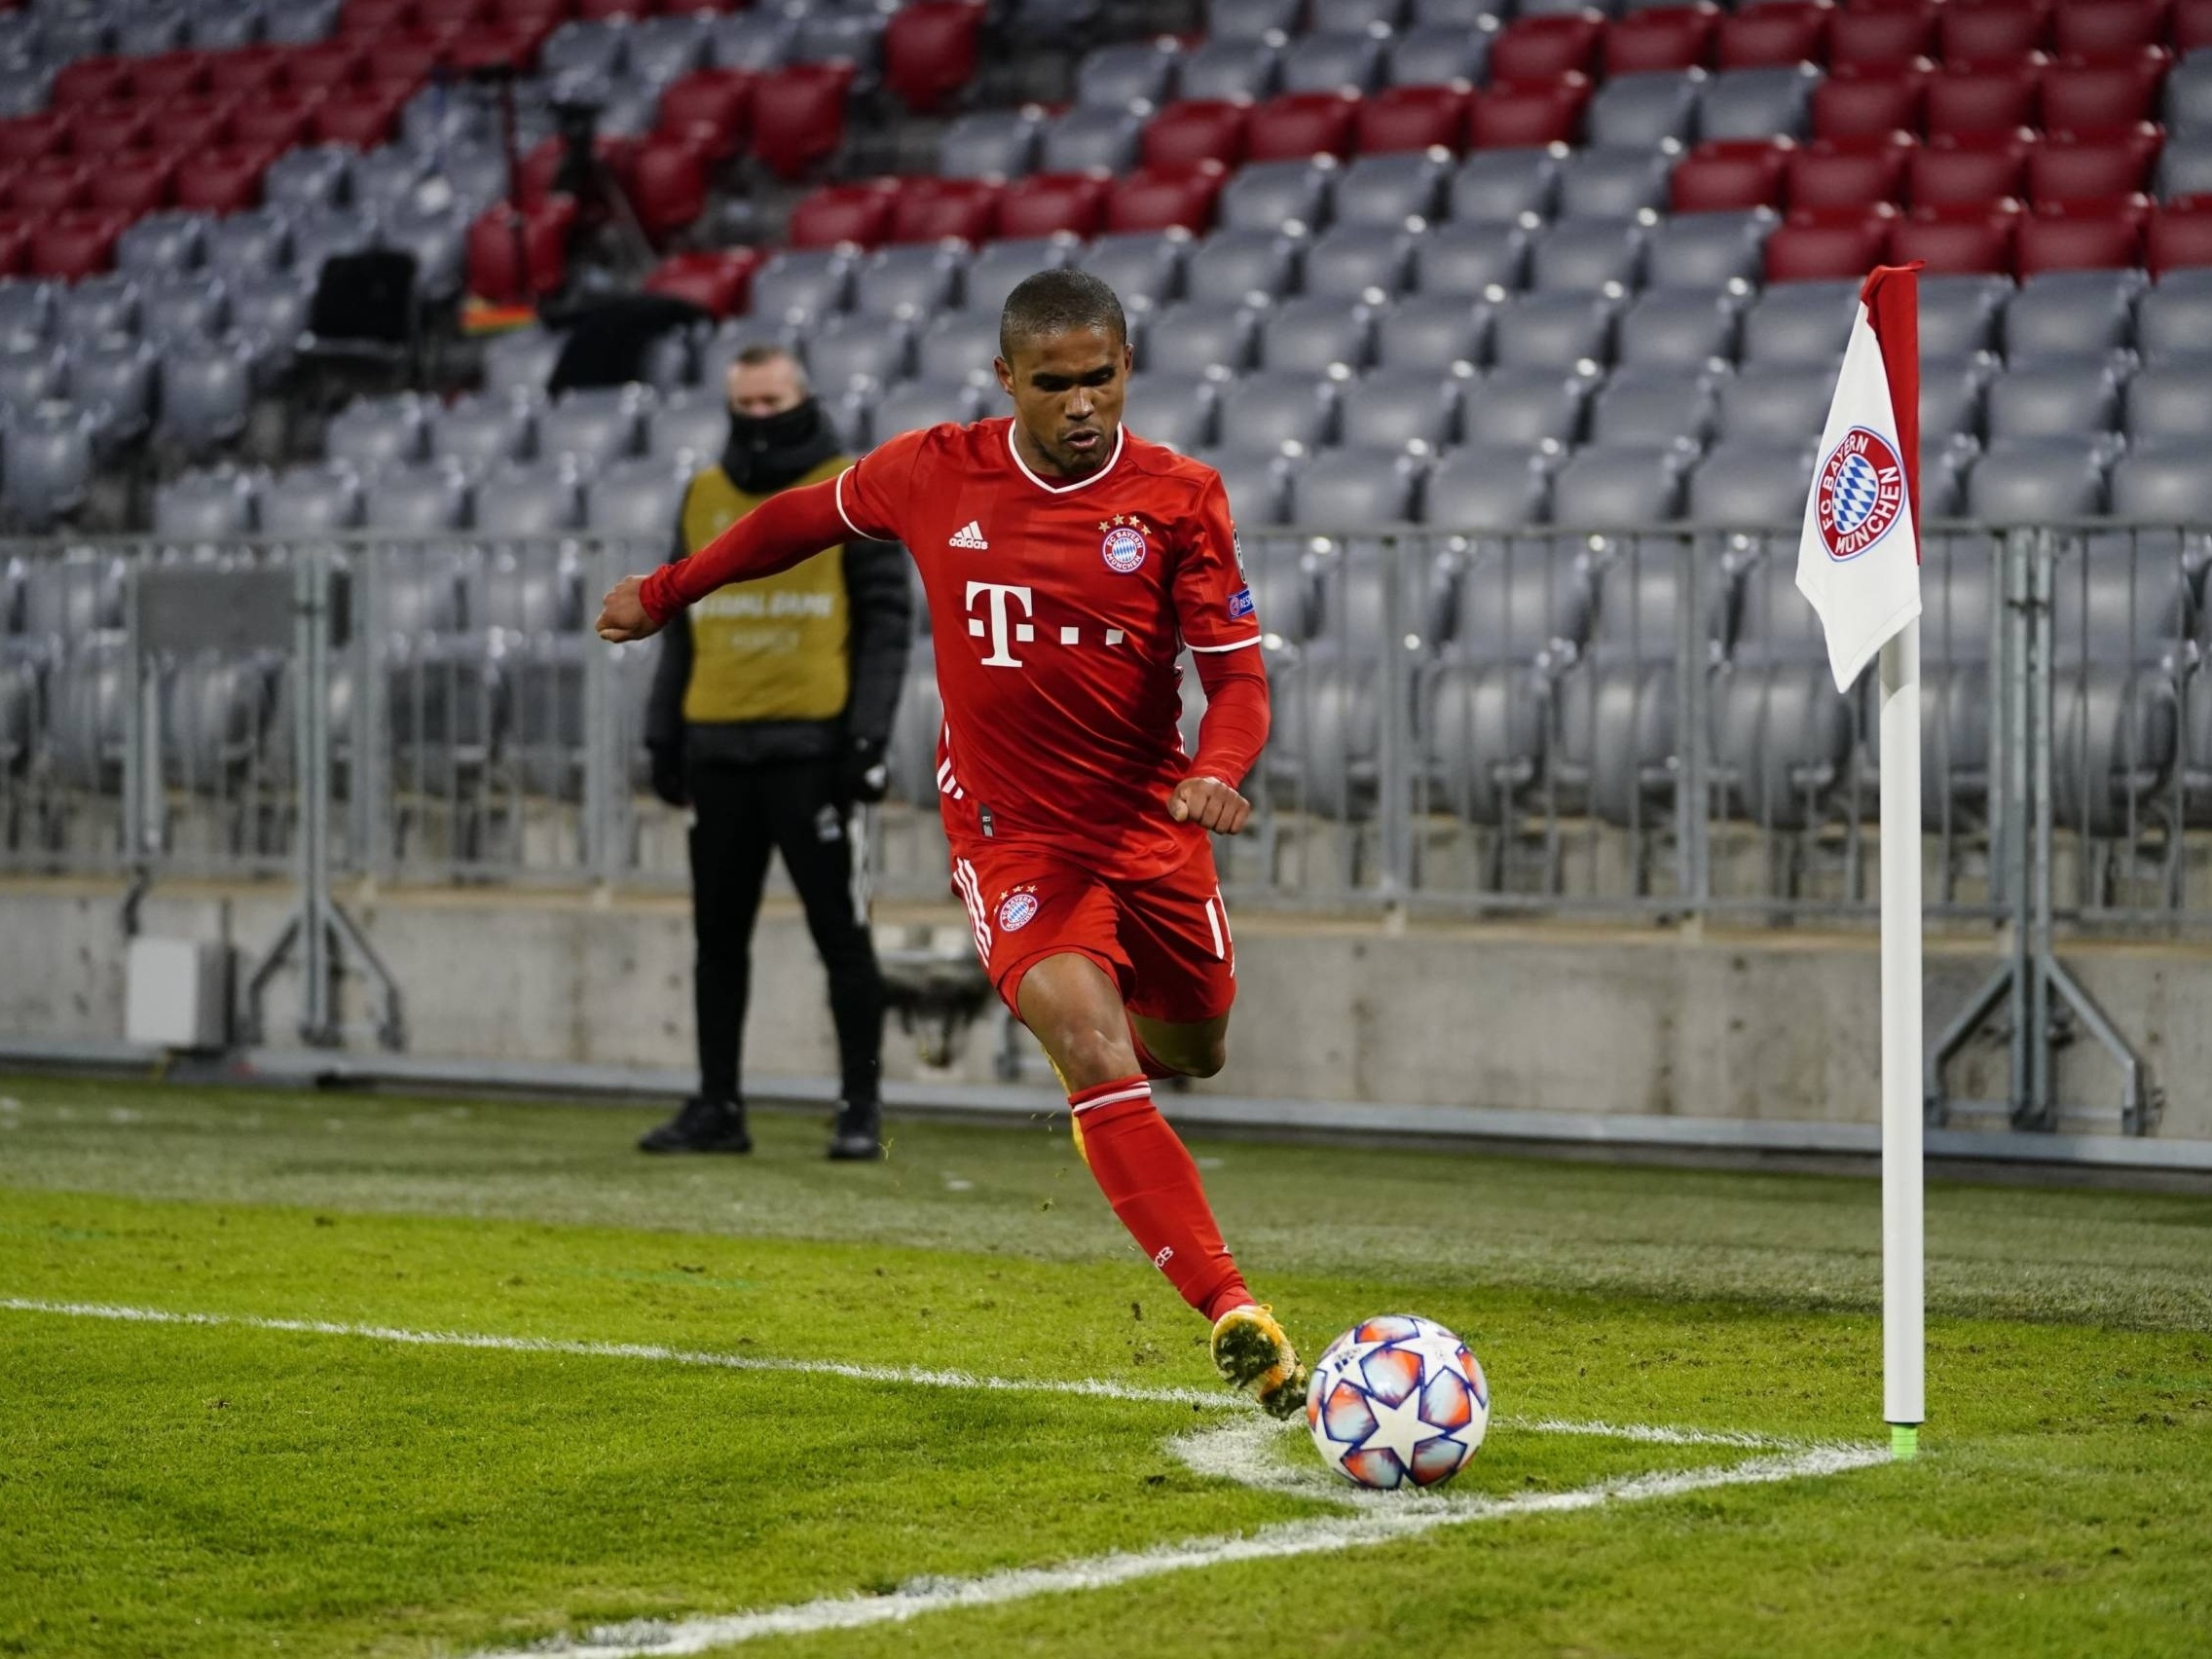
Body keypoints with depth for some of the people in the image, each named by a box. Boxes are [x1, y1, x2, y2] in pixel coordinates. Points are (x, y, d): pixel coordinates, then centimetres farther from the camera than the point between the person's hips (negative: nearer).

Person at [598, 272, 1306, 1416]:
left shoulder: (1178, 497, -9)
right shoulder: (935, 474, -6)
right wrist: (669, 590, 23)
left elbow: (1236, 668, -9)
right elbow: (809, 516, 14)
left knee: (1192, 1053, 17)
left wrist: (1219, 772, -30)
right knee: (1098, 1063, -21)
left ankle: (1091, 1028, 56)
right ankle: (1232, 1315, -27)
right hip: (1013, 836, -2)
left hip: (1151, 827, 2)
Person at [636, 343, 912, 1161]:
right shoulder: (703, 497, 15)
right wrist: (664, 734, 13)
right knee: (717, 933, 7)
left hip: (809, 745, -5)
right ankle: (716, 1106, 14)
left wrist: (868, 732, -10)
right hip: (717, 746, 5)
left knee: (838, 927, -4)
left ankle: (861, 1107, 1)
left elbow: (886, 616, -2)